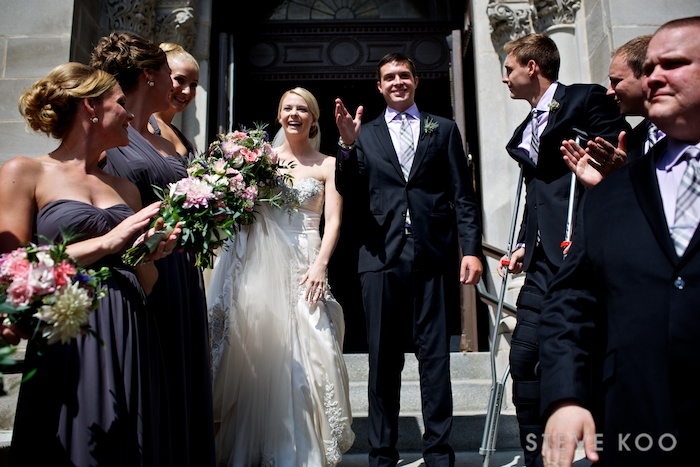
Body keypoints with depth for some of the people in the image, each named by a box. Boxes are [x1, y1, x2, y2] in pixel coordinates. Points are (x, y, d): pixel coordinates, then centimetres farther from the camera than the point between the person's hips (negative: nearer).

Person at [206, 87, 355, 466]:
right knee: (256, 355, 2)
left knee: (303, 354, -6)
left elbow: (332, 222, -1)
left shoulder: (327, 165, 8)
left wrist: (319, 265, -14)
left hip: (303, 267, -1)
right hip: (259, 266, 2)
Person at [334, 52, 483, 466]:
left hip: (434, 257, 0)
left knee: (435, 358, 4)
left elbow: (464, 196, 7)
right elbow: (350, 195, 3)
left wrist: (472, 249, -3)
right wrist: (347, 145, -10)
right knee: (384, 360, 6)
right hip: (382, 257, 1)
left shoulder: (444, 129, 14)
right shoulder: (365, 135, 15)